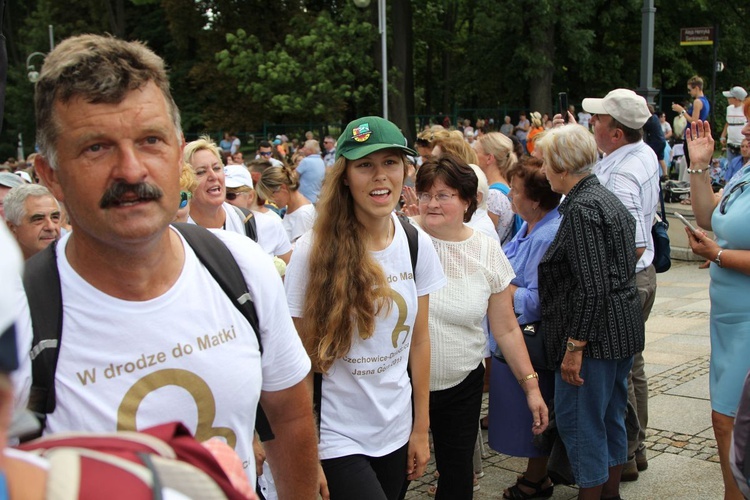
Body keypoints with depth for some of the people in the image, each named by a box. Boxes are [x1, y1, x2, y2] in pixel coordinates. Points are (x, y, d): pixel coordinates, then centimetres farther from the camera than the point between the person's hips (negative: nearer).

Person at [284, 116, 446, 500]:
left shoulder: (417, 244, -1)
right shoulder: (313, 251, -14)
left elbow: (419, 339, 6)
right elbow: (299, 357, -9)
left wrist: (421, 428, 8)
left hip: (397, 431, 4)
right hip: (336, 437, -4)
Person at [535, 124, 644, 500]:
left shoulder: (581, 209, -18)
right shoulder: (606, 198, 13)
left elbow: (592, 288, -24)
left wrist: (574, 347, -20)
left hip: (595, 335, -10)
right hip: (624, 329, 10)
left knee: (578, 420, 0)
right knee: (611, 416, 19)